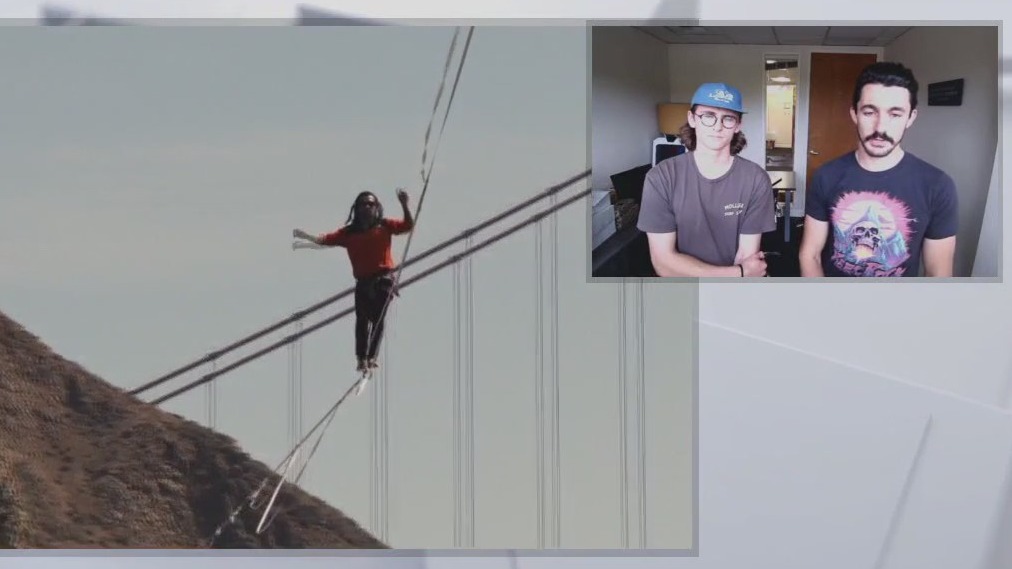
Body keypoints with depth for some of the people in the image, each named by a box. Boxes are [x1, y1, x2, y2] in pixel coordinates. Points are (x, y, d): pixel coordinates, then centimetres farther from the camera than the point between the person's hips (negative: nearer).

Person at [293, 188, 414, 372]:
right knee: (362, 319, -5)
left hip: (383, 279, -2)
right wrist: (307, 237, -16)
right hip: (363, 282, 2)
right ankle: (362, 359, -5)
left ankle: (371, 357, -15)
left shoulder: (385, 226, 7)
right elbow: (327, 239, -1)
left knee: (378, 318, -11)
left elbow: (408, 225, -1)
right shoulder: (349, 232, 8)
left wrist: (404, 205, -15)